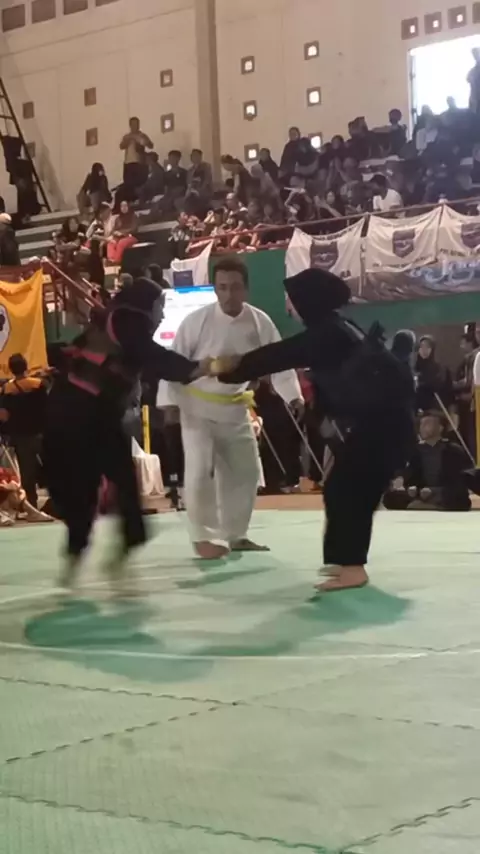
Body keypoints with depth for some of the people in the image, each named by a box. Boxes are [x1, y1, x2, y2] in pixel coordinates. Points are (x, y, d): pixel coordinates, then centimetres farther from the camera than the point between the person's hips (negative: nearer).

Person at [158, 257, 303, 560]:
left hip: (234, 408, 5)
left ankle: (235, 534, 26)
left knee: (246, 472, 10)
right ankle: (205, 536, 0)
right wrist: (170, 402, -21)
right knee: (201, 471, -13)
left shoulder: (260, 322, -7)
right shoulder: (197, 320, -17)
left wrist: (294, 395, -16)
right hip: (197, 406, -5)